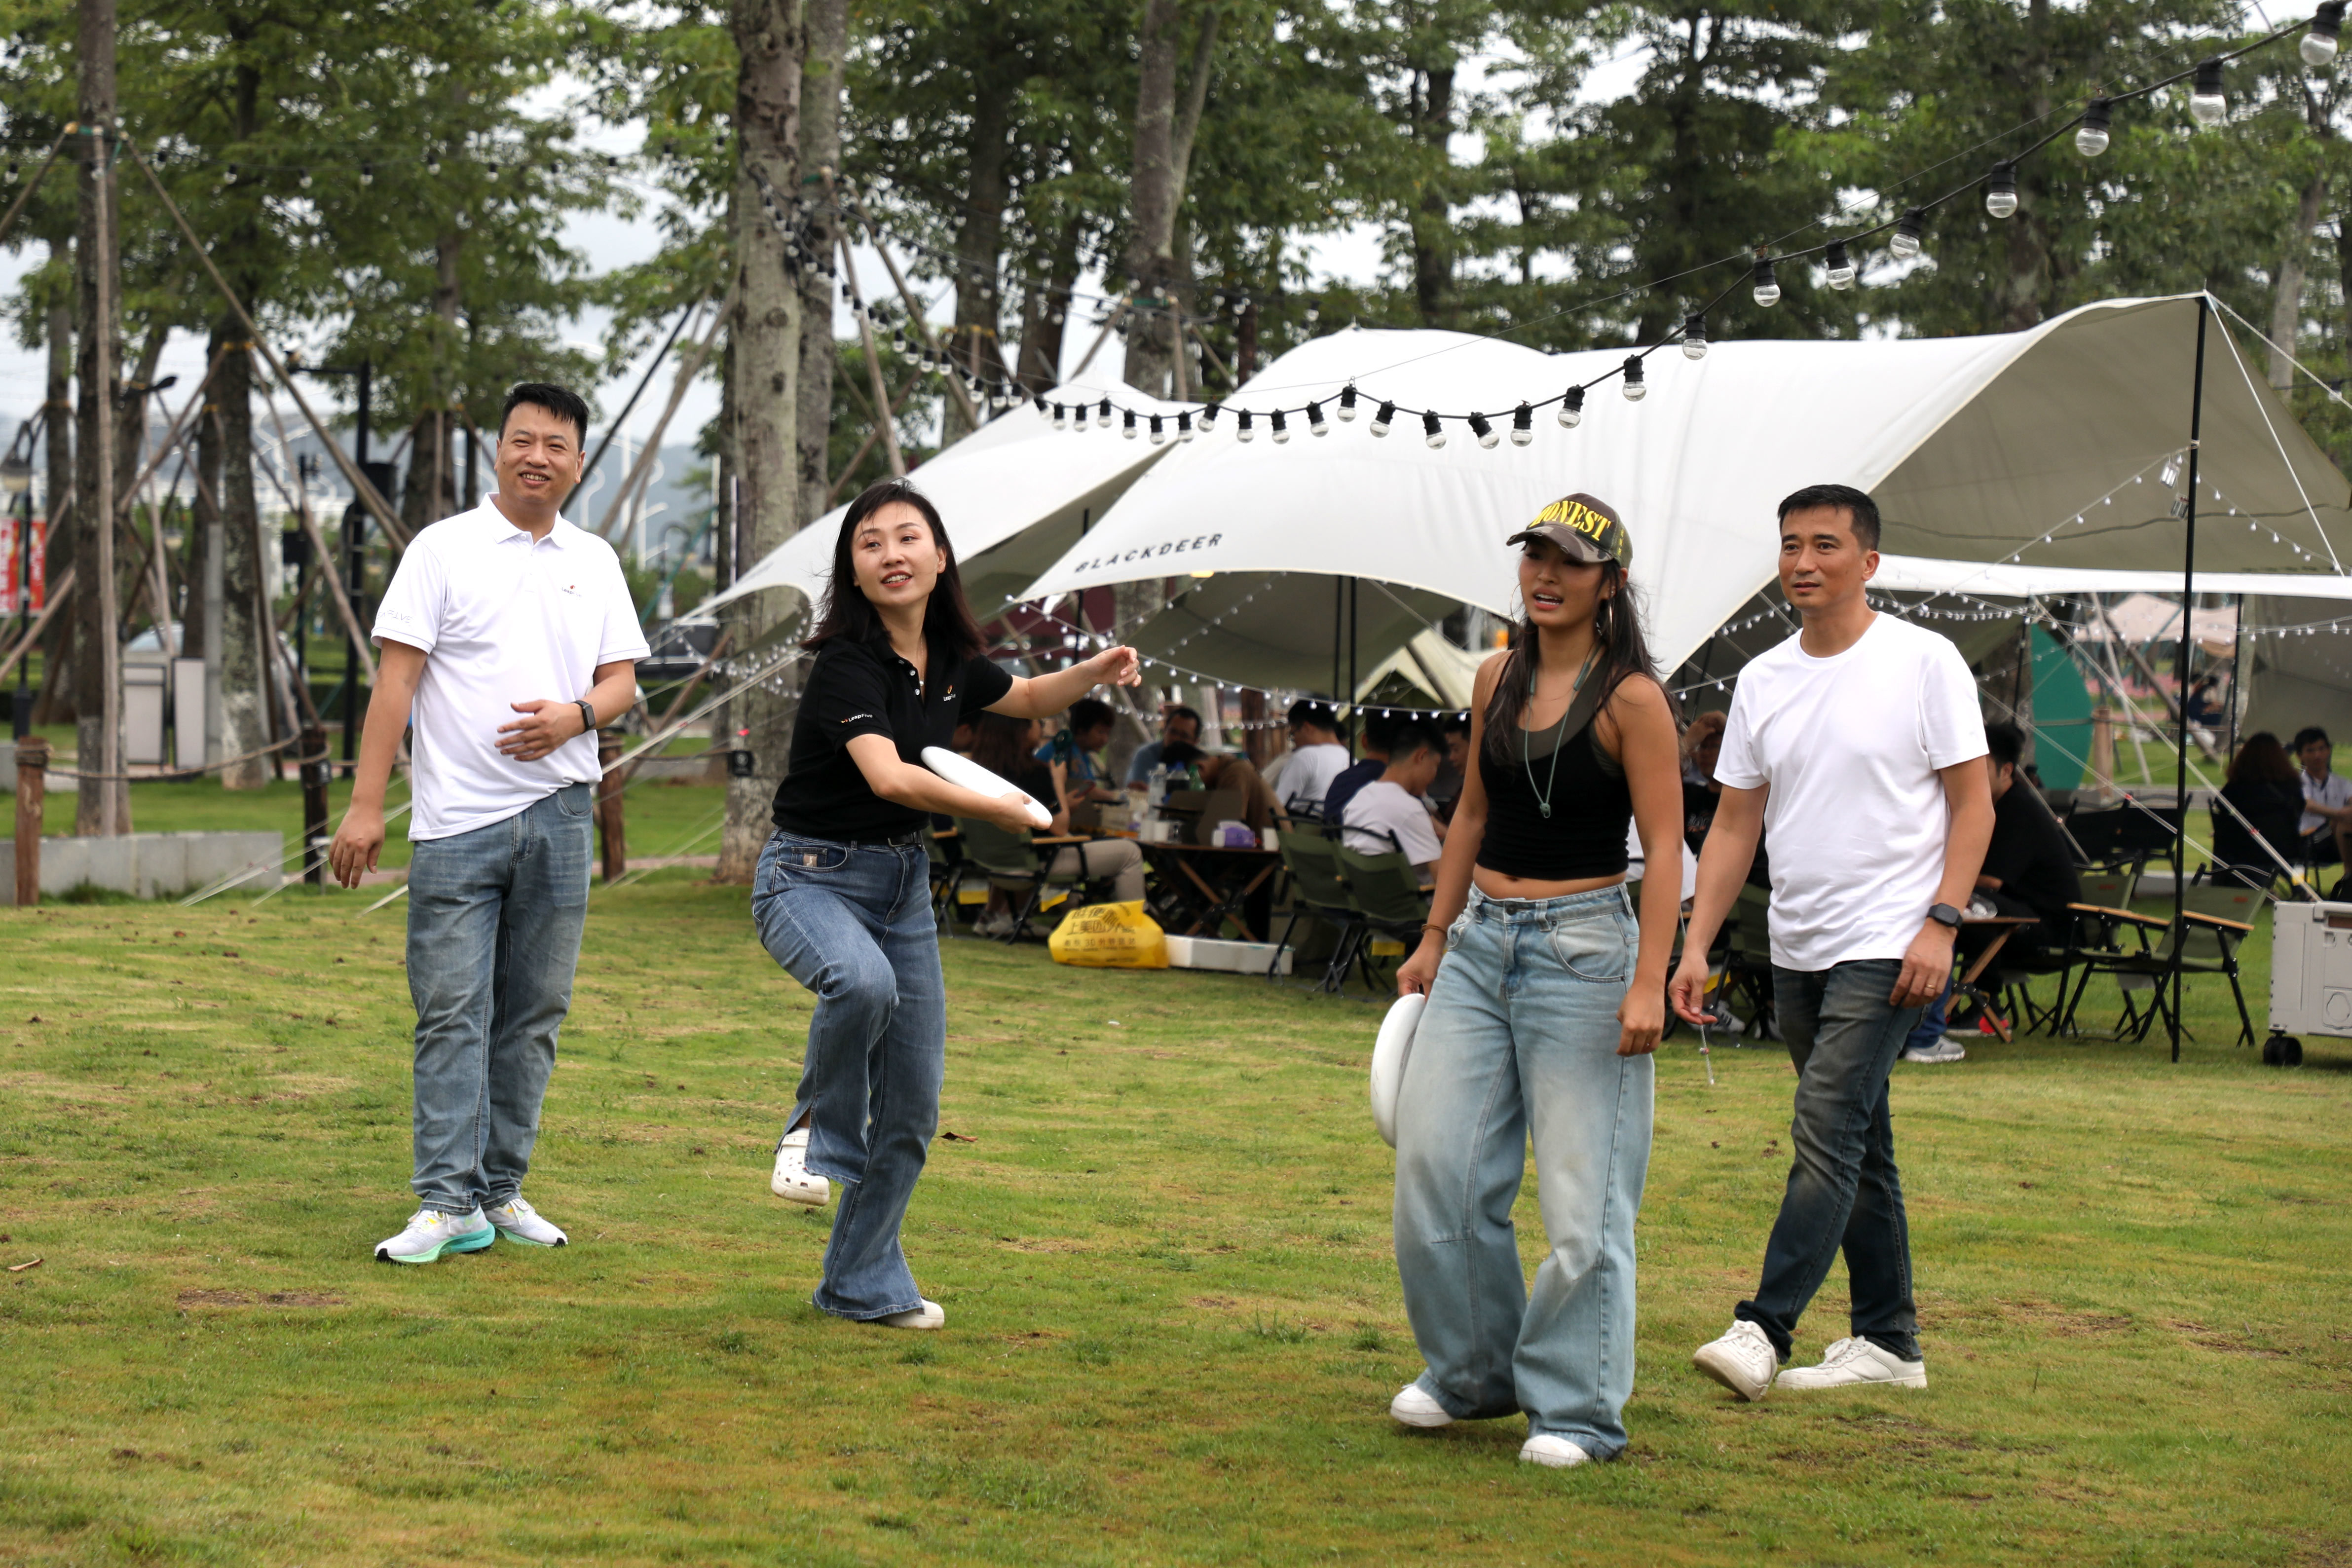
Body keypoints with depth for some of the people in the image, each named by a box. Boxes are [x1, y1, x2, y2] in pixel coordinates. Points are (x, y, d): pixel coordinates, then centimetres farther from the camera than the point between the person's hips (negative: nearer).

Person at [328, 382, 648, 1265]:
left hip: (559, 813, 4)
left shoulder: (595, 564, 12)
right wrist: (365, 805, -10)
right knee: (452, 1013, -6)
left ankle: (501, 1191, 16)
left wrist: (576, 714, -12)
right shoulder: (444, 550, 0)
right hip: (458, 819, -4)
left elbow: (622, 679, 12)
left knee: (533, 1015, 8)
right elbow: (396, 678, -4)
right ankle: (447, 1204, -6)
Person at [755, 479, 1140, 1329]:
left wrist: (1095, 673, 5)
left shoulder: (951, 659, 2)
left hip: (904, 881, 7)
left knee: (912, 1104, 6)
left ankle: (864, 1284, 21)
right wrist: (995, 810, -21)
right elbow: (888, 777, -32)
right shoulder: (848, 661, -19)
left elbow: (1025, 699, 23)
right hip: (811, 875, -7)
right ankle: (819, 1132, -12)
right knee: (862, 981, -40)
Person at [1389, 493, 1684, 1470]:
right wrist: (1434, 939, 18)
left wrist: (1649, 983, -19)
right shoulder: (1498, 679, 10)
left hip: (1582, 947, -6)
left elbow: (1664, 849, -11)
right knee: (1435, 1162, 4)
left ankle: (1578, 1409, 8)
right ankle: (1472, 1372, 22)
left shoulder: (1631, 699, -9)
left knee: (1581, 1189, -3)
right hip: (1482, 940, 6)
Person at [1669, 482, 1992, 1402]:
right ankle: (1889, 1342, 19)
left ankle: (1764, 1329, -18)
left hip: (1887, 947, -6)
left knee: (1827, 1132, -15)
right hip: (1798, 949, 6)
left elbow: (1973, 805, -5)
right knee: (1858, 1150, 12)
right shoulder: (1763, 680, 10)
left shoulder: (1923, 662, -5)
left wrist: (1940, 924, -15)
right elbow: (1733, 824, 12)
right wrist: (1695, 945, 4)